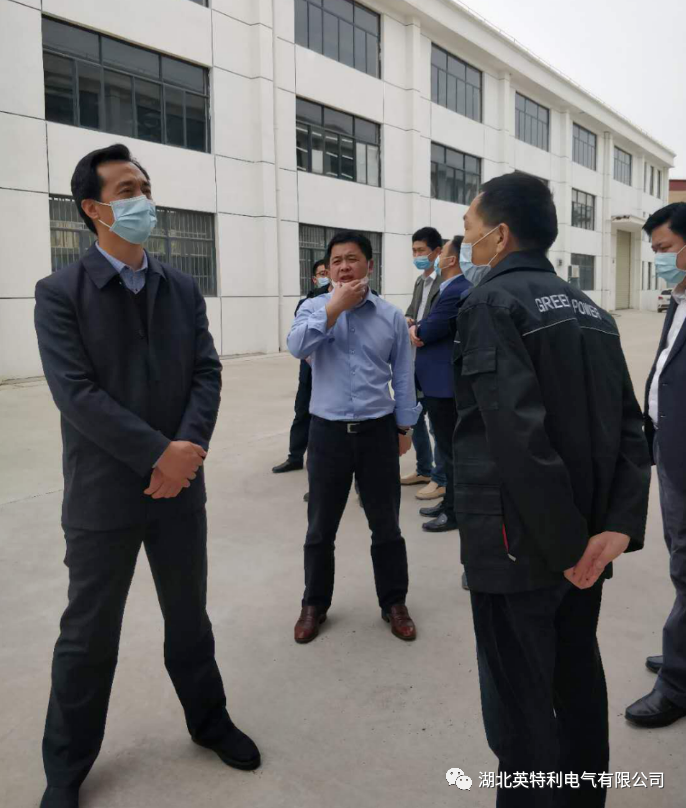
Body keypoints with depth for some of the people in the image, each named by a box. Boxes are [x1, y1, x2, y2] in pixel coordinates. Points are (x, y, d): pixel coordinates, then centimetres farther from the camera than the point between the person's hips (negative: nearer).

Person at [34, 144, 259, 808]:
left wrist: (190, 446, -17)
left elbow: (207, 372, 0)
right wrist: (159, 454, -21)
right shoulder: (60, 293, -7)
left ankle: (208, 720, 41)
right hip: (103, 494, -3)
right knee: (88, 634, 11)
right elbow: (76, 392, -16)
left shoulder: (182, 289, 6)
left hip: (180, 487, 4)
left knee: (189, 617, 19)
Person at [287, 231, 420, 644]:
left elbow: (403, 377, 6)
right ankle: (315, 604, 28)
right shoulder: (314, 308, 2)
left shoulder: (391, 316, 2)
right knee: (321, 527, 11)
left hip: (378, 431, 0)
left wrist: (405, 427, 7)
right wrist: (335, 306, -18)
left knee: (386, 525, 10)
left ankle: (394, 603, 28)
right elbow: (297, 347, -18)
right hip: (328, 432, 0)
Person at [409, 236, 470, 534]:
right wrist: (418, 329, -7)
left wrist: (414, 330, 2)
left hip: (444, 383, -11)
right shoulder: (456, 288, 13)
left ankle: (456, 511, 10)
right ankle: (451, 502, 29)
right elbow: (433, 327, 14)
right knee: (450, 446, 18)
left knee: (452, 449, -1)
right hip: (441, 380, 11)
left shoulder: (456, 291, -21)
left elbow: (428, 331, -19)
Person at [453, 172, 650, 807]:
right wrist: (619, 525, -6)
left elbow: (520, 433, -24)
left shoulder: (492, 303, -13)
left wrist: (566, 544, -17)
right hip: (583, 537, 8)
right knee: (579, 682, 21)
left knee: (520, 701, 7)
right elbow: (628, 427, 2)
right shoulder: (590, 309, 10)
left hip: (519, 540, -8)